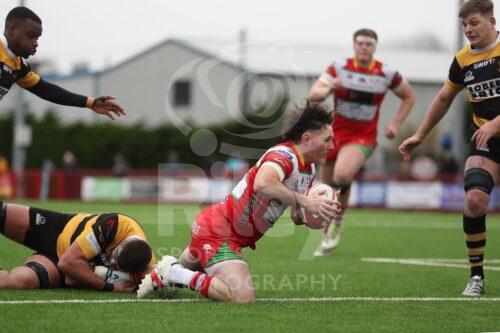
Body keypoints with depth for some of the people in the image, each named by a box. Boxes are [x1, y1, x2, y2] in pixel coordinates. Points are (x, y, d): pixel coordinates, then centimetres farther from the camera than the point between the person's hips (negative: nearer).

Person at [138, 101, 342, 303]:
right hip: (217, 231, -11)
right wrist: (303, 200, -38)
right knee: (242, 297, -24)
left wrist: (322, 212, -9)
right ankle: (171, 272, -12)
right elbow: (262, 184, -46)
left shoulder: (309, 168, 7)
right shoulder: (284, 155, -23)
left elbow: (298, 218, 11)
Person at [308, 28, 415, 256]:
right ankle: (328, 236, 32)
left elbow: (409, 97, 13)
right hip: (335, 133, 2)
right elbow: (313, 95, -12)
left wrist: (395, 124, 0)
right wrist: (326, 89, -35)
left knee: (342, 175, -31)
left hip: (362, 138, -2)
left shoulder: (386, 73, -4)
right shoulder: (339, 67, -4)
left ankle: (338, 220, -7)